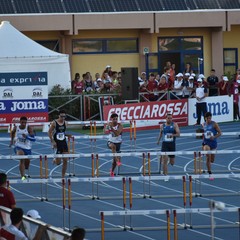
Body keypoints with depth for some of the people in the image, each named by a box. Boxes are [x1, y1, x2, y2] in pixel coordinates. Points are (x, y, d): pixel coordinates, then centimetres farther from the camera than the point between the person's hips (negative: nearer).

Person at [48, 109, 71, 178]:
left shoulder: (65, 123, 4)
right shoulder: (54, 123, -11)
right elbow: (49, 132, -7)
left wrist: (67, 135, -1)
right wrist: (52, 141, -16)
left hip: (64, 143, 4)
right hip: (57, 143, -4)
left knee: (65, 161, -2)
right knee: (58, 162, -4)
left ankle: (63, 176, 8)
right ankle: (55, 160, 34)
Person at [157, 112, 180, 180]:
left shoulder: (174, 125, -1)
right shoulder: (162, 126, 4)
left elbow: (178, 134, -8)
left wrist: (172, 135, -24)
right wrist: (158, 140, 28)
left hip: (172, 144, 0)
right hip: (164, 144, 0)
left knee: (172, 163, 9)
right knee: (165, 160, -15)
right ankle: (165, 175, -11)